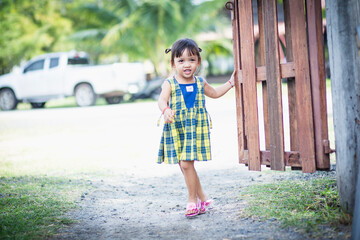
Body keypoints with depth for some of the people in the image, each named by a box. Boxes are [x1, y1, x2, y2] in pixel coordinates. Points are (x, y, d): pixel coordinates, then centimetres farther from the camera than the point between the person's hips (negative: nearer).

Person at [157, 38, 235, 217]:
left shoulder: (200, 83, 7)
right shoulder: (170, 84, -3)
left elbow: (214, 93, 27)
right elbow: (162, 99, -20)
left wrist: (230, 83, 23)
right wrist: (166, 110, -41)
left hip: (196, 129, -1)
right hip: (176, 131, 1)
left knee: (186, 163, -12)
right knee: (184, 165, 5)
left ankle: (193, 200, 2)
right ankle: (202, 198, 21)